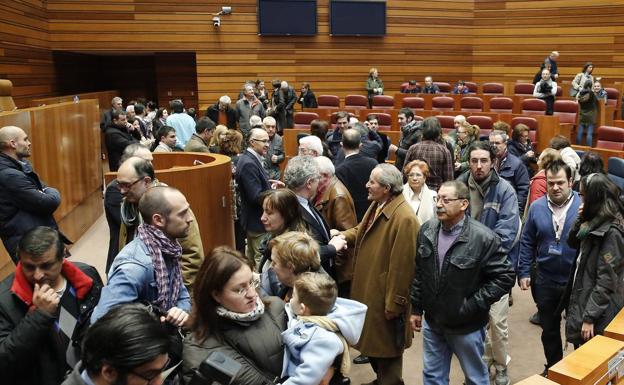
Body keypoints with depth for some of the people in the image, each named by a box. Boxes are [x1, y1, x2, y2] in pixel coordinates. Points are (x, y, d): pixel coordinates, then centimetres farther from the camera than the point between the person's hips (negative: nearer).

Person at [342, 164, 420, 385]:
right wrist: (343, 236, -2)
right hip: (367, 289, 10)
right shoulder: (377, 205, 4)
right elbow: (362, 230, 20)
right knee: (372, 340, 25)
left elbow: (402, 265, -25)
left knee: (387, 347, 9)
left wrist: (393, 304, -20)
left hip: (384, 295, -10)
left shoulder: (404, 218, -27)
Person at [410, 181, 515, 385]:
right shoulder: (426, 230, -3)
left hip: (467, 325, -4)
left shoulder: (483, 238, -20)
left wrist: (472, 305, -18)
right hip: (432, 321, 5)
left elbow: (505, 276, -16)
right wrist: (416, 308, 8)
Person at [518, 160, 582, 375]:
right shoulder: (537, 207, -4)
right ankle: (553, 368, 39)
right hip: (545, 281, 3)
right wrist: (523, 272, 1)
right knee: (549, 329, 18)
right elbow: (527, 242, 3)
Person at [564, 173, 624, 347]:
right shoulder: (596, 221, 4)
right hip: (581, 300, 8)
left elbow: (606, 280, -22)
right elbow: (572, 243, 14)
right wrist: (581, 218, -3)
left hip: (598, 311, -8)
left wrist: (589, 317, -20)